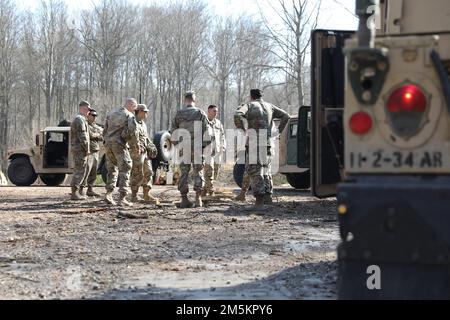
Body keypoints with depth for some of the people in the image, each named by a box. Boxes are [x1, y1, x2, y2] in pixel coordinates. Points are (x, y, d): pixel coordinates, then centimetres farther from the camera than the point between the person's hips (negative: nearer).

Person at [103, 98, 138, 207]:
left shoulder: (111, 114, 16)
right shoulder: (129, 115, -4)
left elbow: (104, 131, 16)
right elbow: (132, 130, -17)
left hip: (108, 144, 6)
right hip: (120, 145, -6)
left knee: (112, 169, 18)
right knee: (124, 171, -2)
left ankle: (109, 194, 8)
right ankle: (122, 199, -8)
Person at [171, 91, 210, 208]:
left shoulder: (179, 114, 4)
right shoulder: (200, 113, -2)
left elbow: (173, 131, 7)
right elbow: (206, 131, -5)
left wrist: (177, 145, 16)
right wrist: (205, 146, 2)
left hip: (183, 149, 2)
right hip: (197, 147, -2)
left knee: (184, 173, 6)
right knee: (198, 172, 5)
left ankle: (184, 199, 5)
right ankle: (198, 198, -1)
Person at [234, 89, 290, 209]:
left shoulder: (249, 105, 4)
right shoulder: (269, 106, 17)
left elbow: (237, 115, -16)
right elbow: (286, 116, 14)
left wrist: (241, 130, -4)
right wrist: (279, 131, 14)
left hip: (254, 143, -5)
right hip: (267, 142, 5)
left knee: (254, 170, -7)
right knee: (265, 168, 22)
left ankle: (259, 200, -16)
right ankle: (268, 195, 21)